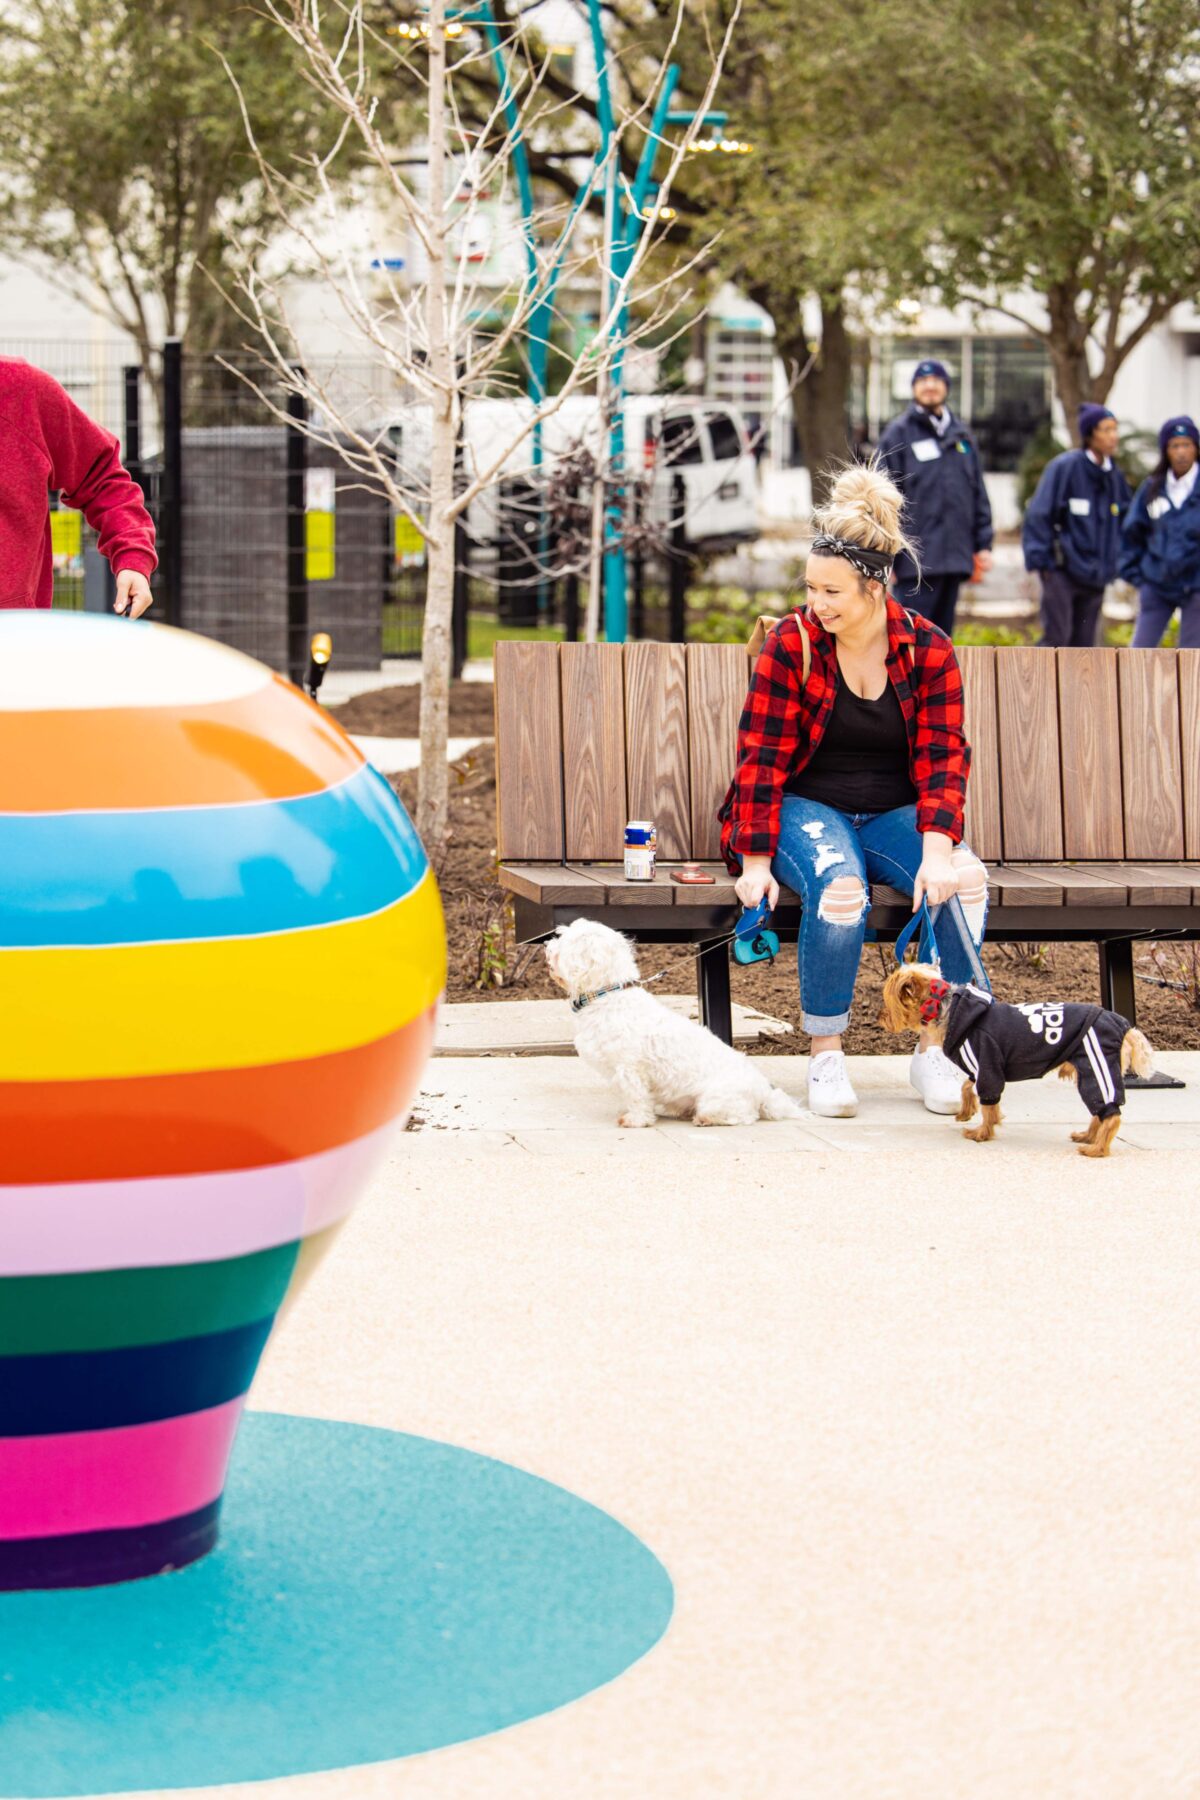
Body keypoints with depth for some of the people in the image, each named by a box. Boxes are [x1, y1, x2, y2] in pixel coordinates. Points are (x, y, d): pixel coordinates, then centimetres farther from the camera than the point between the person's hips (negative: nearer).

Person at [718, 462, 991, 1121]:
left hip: (895, 814, 2)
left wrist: (937, 850, -22)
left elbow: (942, 757, -7)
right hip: (807, 807, -2)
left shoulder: (928, 651, -2)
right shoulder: (791, 644, -7)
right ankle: (825, 1055, -23)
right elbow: (762, 754, -7)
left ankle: (934, 1051, -17)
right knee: (838, 886, -37)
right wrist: (755, 858, -13)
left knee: (962, 880, -30)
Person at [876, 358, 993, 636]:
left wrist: (983, 544, 10)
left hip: (954, 557, 6)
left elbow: (978, 495, 18)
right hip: (917, 558, -5)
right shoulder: (899, 433, -1)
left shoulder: (961, 435, 16)